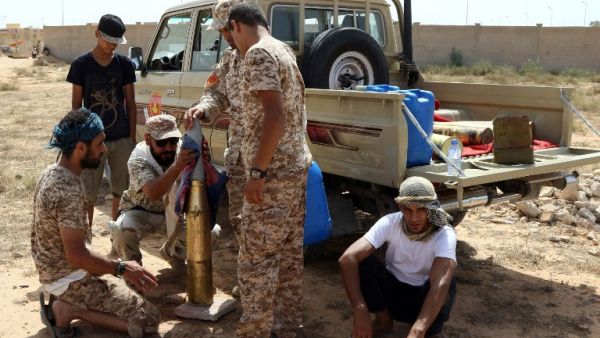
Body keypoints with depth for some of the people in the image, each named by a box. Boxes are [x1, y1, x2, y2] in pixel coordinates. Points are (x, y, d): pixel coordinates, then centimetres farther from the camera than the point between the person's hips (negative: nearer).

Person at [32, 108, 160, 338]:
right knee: (149, 319, -8)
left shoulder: (52, 172, 1)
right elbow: (77, 256, -28)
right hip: (69, 278, -9)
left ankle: (66, 302, 11)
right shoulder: (68, 191, -29)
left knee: (129, 289, 27)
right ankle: (67, 309, -5)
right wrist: (121, 268, -16)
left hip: (53, 270, 10)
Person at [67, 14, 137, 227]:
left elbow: (130, 102, 5)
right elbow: (76, 105, -1)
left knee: (121, 189, 13)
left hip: (122, 138, 2)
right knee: (89, 193, 5)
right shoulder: (81, 65, -4)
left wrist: (132, 136, 2)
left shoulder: (125, 64, 2)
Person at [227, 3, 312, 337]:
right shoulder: (285, 50, 15)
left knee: (256, 258, -1)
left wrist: (257, 171, -22)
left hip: (273, 172, -10)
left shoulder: (259, 53, -14)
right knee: (290, 252, 15)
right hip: (297, 166, 10)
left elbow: (274, 115, -24)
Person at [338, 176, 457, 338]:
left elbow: (440, 285, -43)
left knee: (446, 284, -35)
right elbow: (348, 258, -33)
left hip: (423, 300, -2)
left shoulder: (445, 235, -27)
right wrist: (360, 312, -43)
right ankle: (384, 321, -4)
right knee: (361, 262, -25)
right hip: (392, 293, 2)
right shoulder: (390, 223, -22)